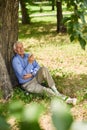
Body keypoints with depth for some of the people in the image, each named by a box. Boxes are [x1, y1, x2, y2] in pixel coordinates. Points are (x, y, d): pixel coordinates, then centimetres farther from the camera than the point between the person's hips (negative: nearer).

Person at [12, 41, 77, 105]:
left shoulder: (28, 56, 3)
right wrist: (30, 62, -33)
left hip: (35, 78, 5)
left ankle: (55, 90, -27)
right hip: (28, 85, -5)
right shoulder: (15, 60, -18)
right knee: (46, 90, -30)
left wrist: (31, 74, -20)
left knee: (43, 68, -27)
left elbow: (37, 67, 1)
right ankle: (65, 99, -26)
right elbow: (23, 75, -24)